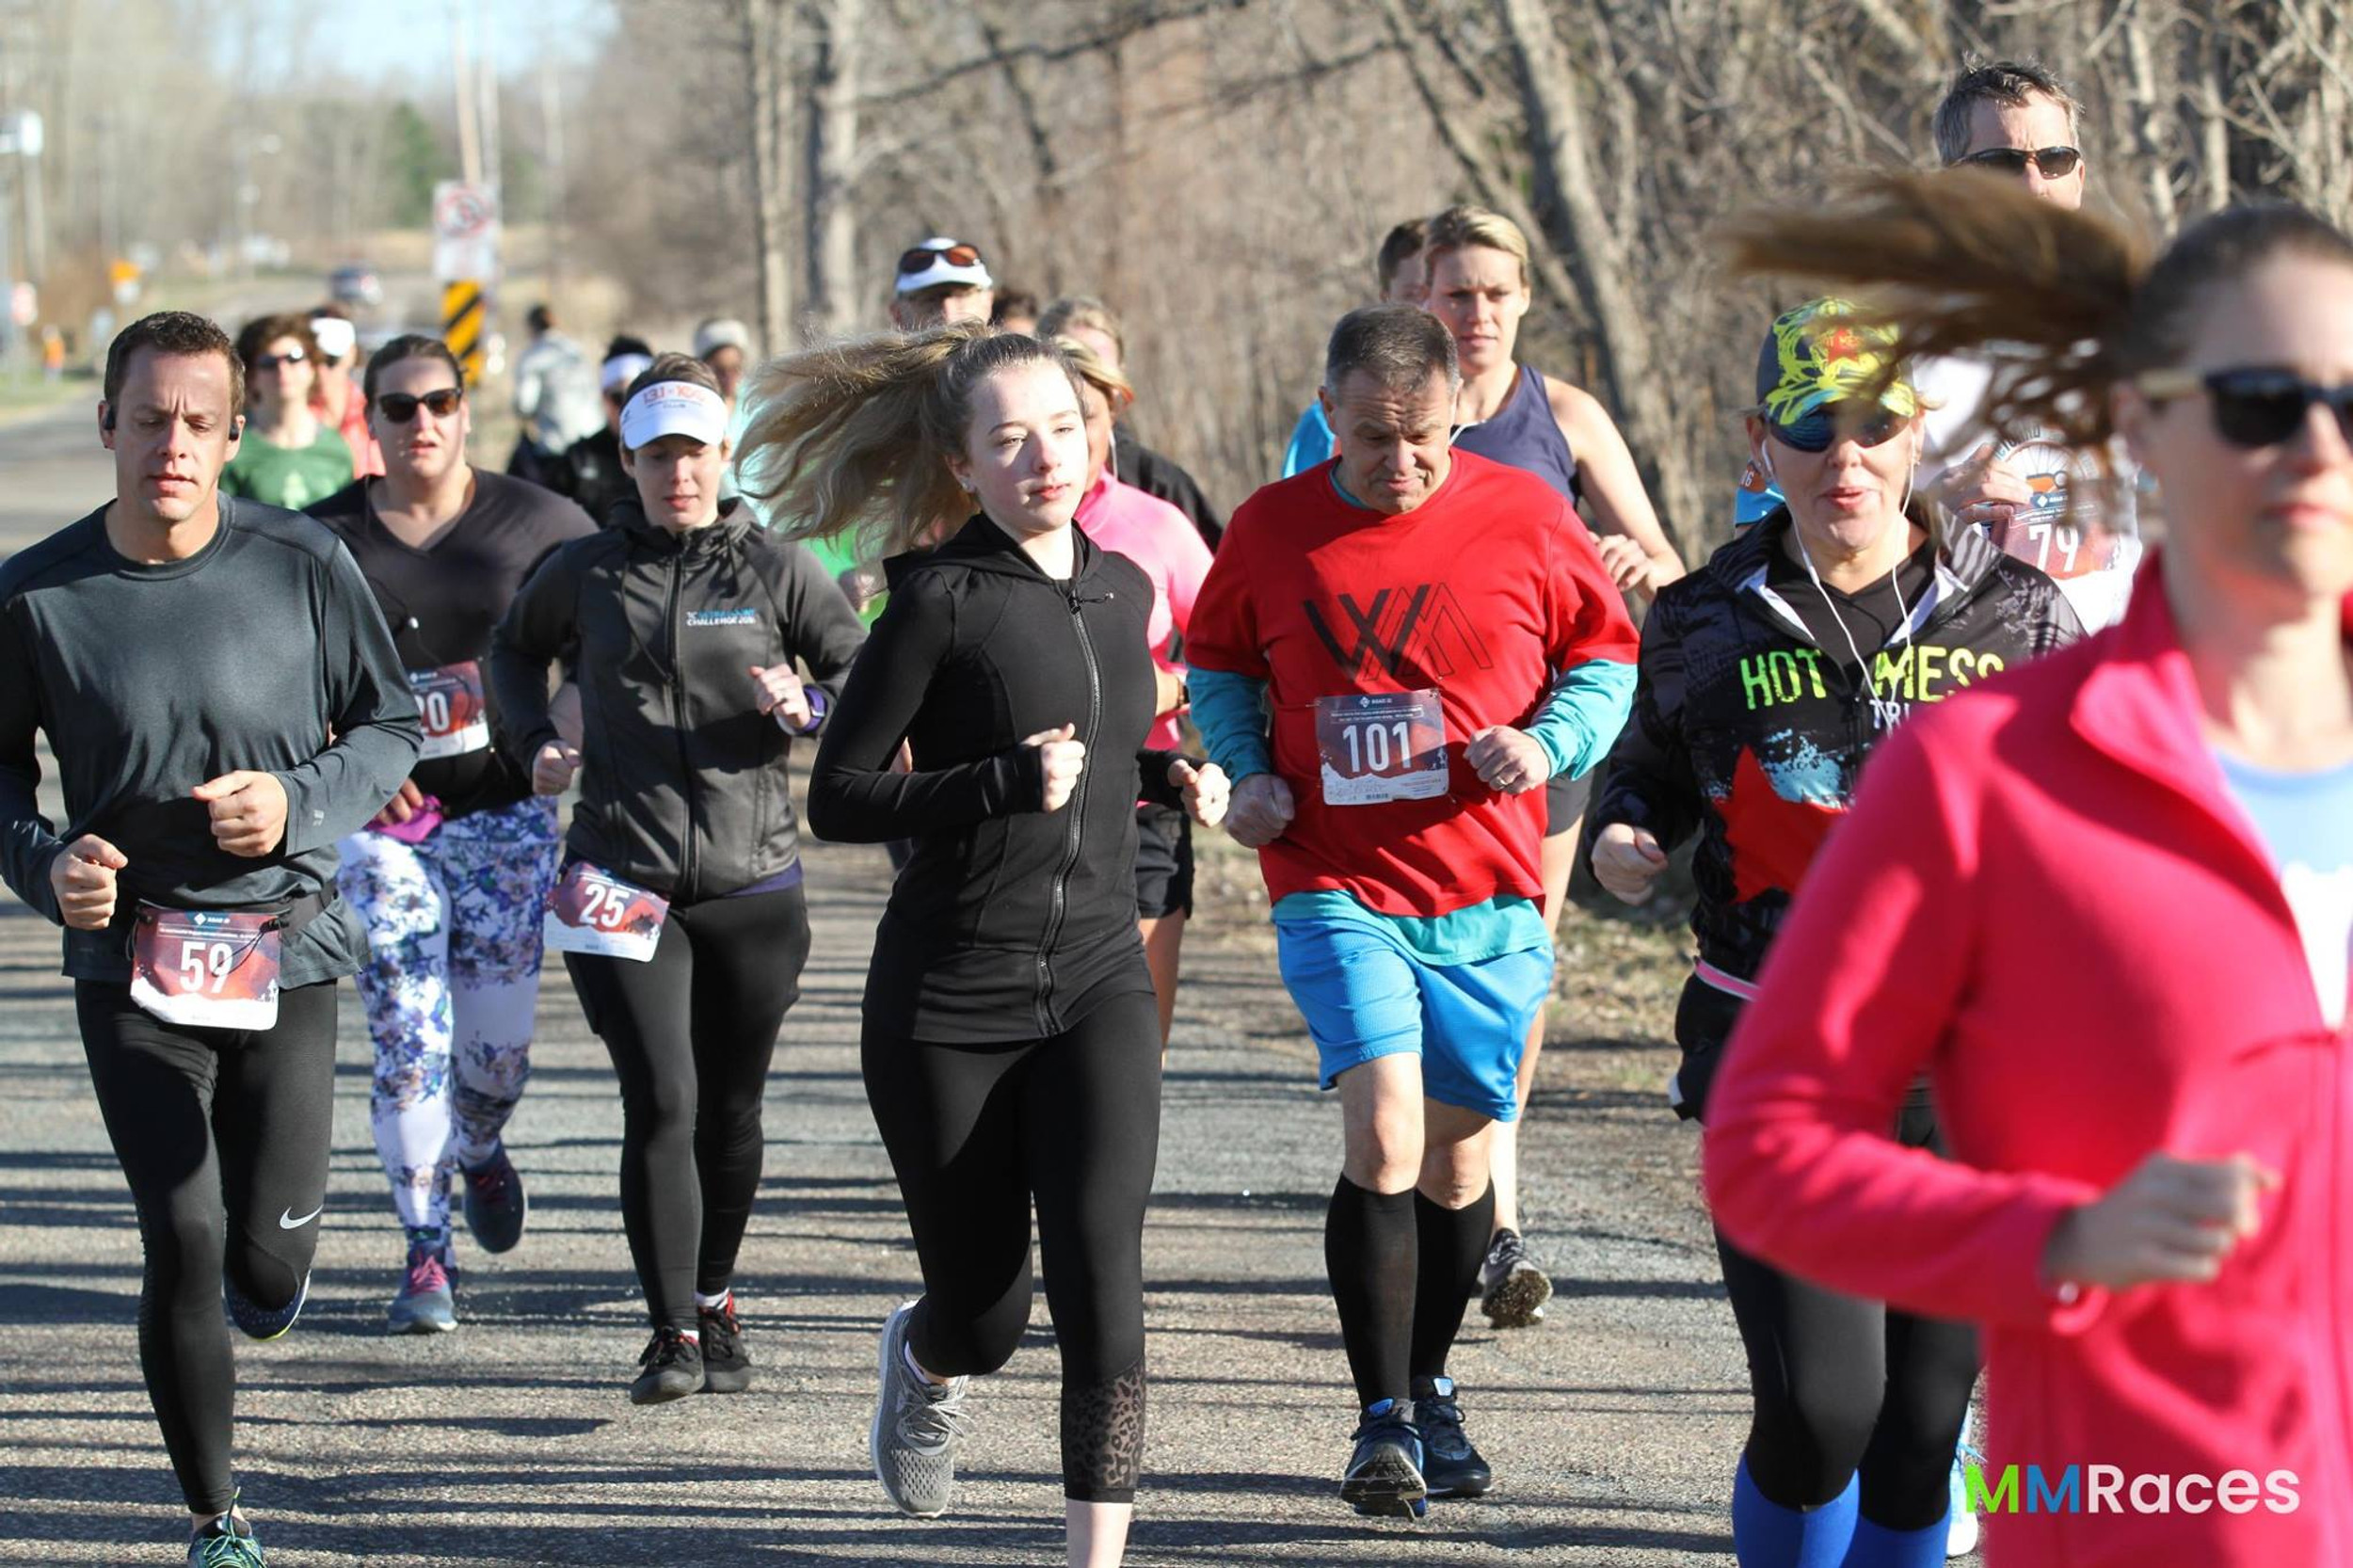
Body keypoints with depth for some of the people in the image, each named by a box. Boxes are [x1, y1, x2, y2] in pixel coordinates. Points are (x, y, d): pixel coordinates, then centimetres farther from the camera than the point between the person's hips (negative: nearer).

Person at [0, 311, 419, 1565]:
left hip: (285, 954, 0)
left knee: (267, 1261, 0)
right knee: (183, 1244, -8)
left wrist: (302, 801, -12)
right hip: (131, 962, 0)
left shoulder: (302, 566, -5)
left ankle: (267, 1272, 41)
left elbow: (391, 725, 6)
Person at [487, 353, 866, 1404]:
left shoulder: (777, 570, 3)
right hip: (623, 877, -1)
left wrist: (808, 709, -16)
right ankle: (672, 1333, -9)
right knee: (661, 1102, -12)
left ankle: (714, 1304, 30)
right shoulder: (586, 574, 6)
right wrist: (533, 742, 10)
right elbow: (515, 649, 26)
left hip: (752, 883, 1)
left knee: (730, 1109, 10)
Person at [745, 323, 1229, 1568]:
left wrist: (1165, 778, 4)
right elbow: (838, 799, -11)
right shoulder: (942, 598, -10)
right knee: (983, 1314, 9)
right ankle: (923, 1358, 46)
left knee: (1100, 1278, -16)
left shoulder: (1122, 591, 7)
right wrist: (1006, 783, -22)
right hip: (948, 1001, -3)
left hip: (1096, 984, 3)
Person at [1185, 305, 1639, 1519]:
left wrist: (1548, 742, -11)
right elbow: (1217, 662, 16)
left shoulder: (1527, 521, -2)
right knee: (1385, 1135, -18)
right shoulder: (1270, 529, 1)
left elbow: (1606, 656, 8)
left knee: (1458, 1163, 9)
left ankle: (1430, 1386, 32)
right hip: (1335, 885, -1)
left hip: (1485, 895, 1)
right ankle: (1383, 1421, -9)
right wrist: (1247, 771, 0)